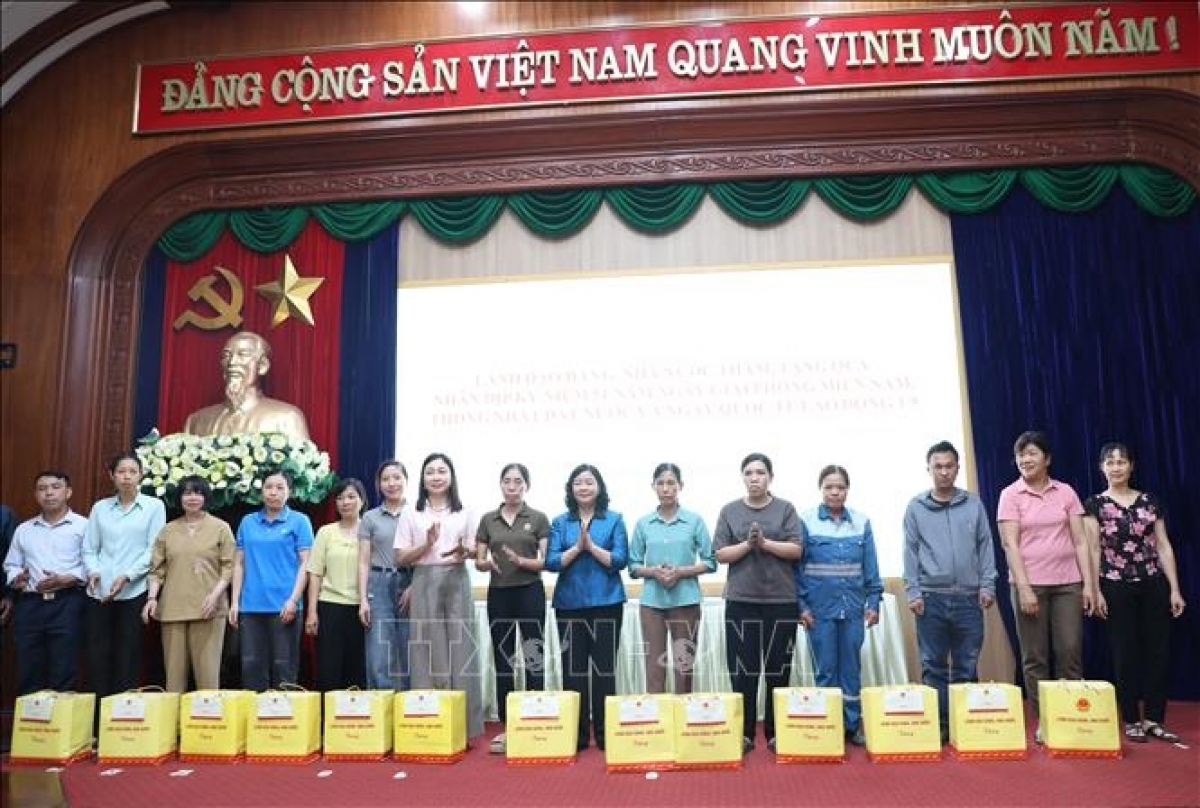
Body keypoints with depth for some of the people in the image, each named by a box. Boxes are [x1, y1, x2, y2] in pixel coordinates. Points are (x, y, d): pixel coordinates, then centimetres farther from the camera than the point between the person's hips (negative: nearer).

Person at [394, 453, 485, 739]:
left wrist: (464, 551, -11)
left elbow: (475, 551, 11)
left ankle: (463, 725, 6)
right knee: (427, 652, -1)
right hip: (424, 584, 0)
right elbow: (401, 558, 3)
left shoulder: (464, 513, 9)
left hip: (457, 583, 1)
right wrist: (427, 545, -13)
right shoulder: (411, 515, 6)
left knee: (460, 649, -1)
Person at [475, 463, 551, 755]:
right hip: (498, 594, 3)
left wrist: (521, 561, -22)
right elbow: (478, 562, 7)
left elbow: (547, 561, -5)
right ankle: (506, 727, 15)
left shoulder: (539, 519, 0)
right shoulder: (488, 520, 8)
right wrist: (487, 563, -15)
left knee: (534, 658, -1)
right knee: (502, 661, 6)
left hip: (530, 594, -2)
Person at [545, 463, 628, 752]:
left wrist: (591, 546, -16)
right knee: (573, 669, 4)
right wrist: (577, 547, -15)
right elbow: (551, 562, -2)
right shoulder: (560, 522, 7)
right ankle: (576, 735, 14)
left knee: (604, 668, 3)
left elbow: (620, 560, -6)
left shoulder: (614, 519, 3)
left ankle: (605, 734, 13)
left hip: (606, 603, -1)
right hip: (569, 604, 1)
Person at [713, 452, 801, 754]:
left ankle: (775, 733, 17)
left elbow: (796, 550, -4)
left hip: (781, 600, 0)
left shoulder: (785, 509, 3)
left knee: (778, 670, 6)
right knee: (743, 670, 2)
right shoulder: (730, 511, 5)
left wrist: (765, 542, -16)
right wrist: (748, 544, -15)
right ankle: (744, 733, 12)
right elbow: (721, 555, 0)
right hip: (741, 600, 0)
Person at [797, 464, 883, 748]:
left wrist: (873, 602, 2)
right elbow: (797, 566, -4)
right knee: (826, 670, 5)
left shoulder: (861, 522, 5)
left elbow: (870, 567, 7)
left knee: (852, 669, 10)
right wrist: (801, 605, -7)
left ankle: (854, 725, 20)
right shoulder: (806, 521, -3)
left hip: (853, 607, 2)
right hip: (821, 607, -2)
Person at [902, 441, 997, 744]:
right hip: (931, 597, -1)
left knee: (967, 666, 7)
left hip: (968, 597, 1)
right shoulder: (916, 507, 3)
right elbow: (910, 552, 1)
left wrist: (987, 585, -1)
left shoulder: (974, 503, 6)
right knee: (934, 666, 4)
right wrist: (912, 591, -5)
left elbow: (985, 546, 7)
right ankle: (938, 724, 12)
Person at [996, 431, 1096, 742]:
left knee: (1070, 652, 1)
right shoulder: (1010, 495, 0)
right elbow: (1010, 544, -7)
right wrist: (1024, 588, -14)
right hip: (1030, 583, -2)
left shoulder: (1066, 492, 6)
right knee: (1034, 657, 3)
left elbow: (1080, 540, 5)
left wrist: (1088, 583, -2)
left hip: (1067, 583, 2)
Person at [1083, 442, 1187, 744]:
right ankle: (1131, 720, 14)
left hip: (1154, 585, 3)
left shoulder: (1150, 501, 7)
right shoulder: (1095, 504, -2)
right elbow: (1093, 550, -4)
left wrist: (1175, 588, 2)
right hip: (1117, 588, -3)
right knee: (1125, 655, 3)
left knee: (1159, 651, 4)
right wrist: (1095, 590, -9)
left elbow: (1164, 546, 6)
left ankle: (1154, 719, 15)